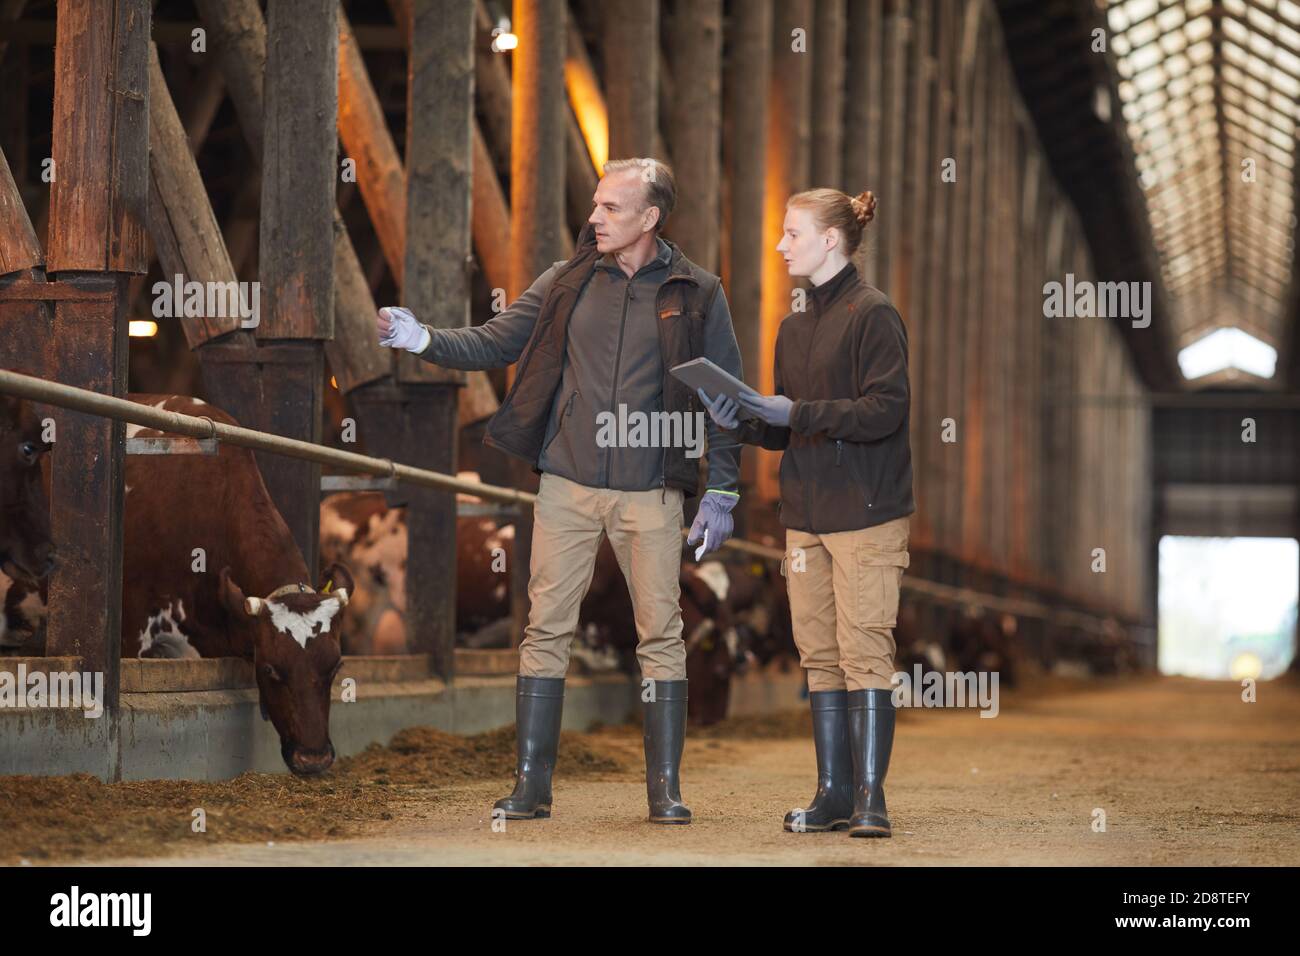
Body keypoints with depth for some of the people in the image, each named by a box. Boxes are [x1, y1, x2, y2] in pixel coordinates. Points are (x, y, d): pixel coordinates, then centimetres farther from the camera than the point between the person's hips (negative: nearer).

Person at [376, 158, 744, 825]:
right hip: (567, 486, 2)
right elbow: (494, 342, 7)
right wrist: (422, 340, -10)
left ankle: (665, 788, 8)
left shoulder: (696, 295, 1)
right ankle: (531, 785, 7)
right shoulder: (568, 283, 7)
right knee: (546, 631, 1)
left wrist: (721, 491, -1)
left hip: (650, 493, -2)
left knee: (661, 635, 0)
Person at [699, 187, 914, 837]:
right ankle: (833, 794, 11)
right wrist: (743, 422, 0)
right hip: (806, 514, 8)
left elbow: (886, 410, -16)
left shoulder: (873, 315, -7)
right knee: (820, 655, 6)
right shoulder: (795, 327, 17)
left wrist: (798, 412, -18)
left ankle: (870, 796, -7)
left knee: (864, 652, -9)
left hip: (866, 513, -8)